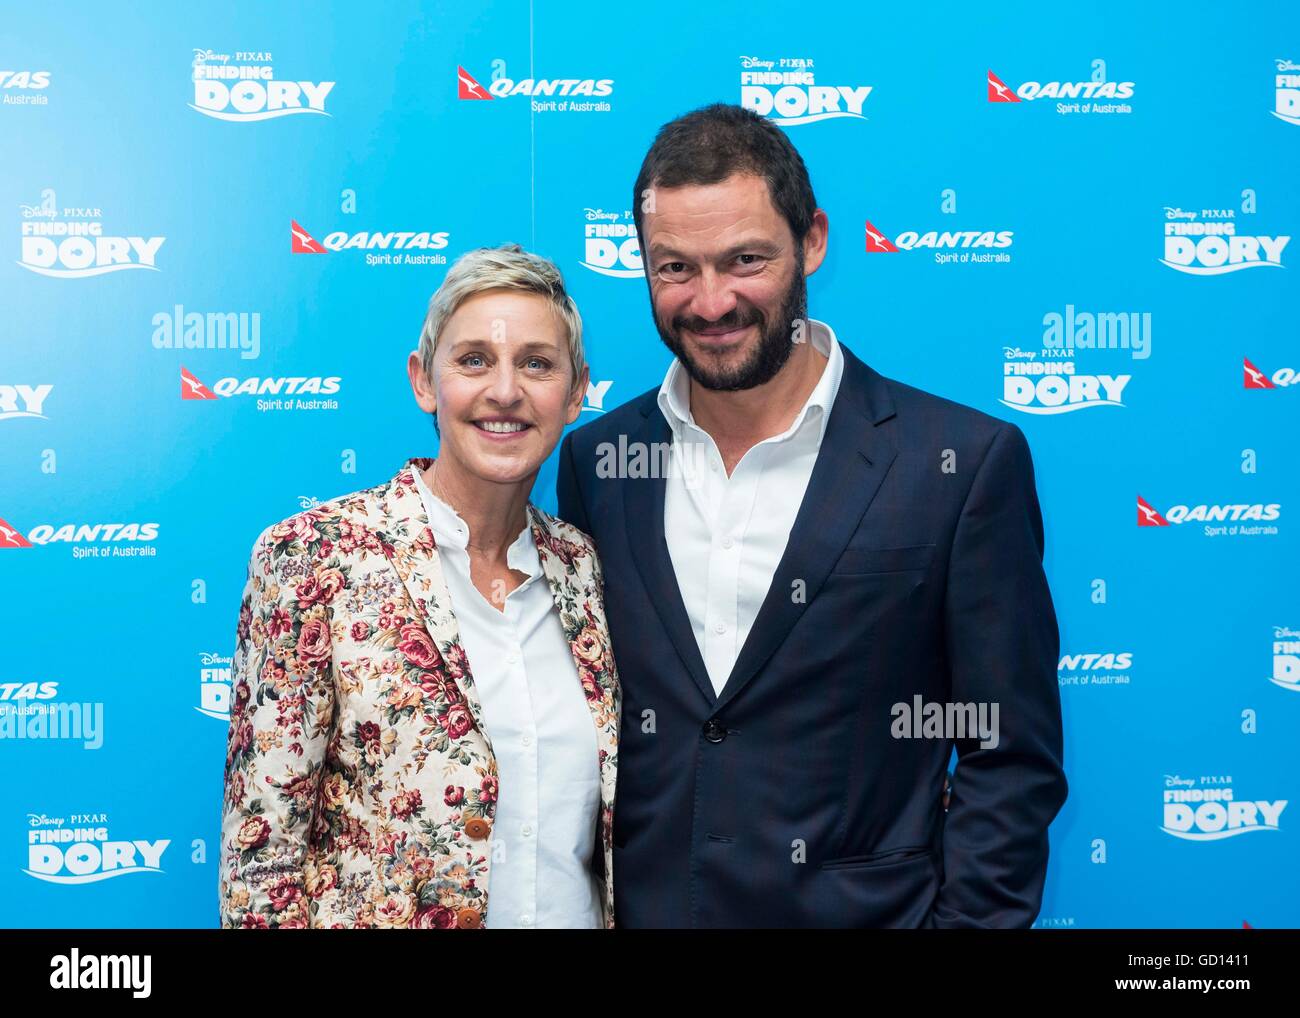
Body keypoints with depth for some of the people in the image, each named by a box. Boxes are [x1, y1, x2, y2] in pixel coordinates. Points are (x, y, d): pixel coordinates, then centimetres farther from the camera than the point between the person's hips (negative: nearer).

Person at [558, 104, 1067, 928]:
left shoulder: (964, 463, -11)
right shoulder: (595, 459, -1)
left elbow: (1011, 761, -8)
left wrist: (967, 918, -14)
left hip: (862, 909, -2)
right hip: (636, 906, 3)